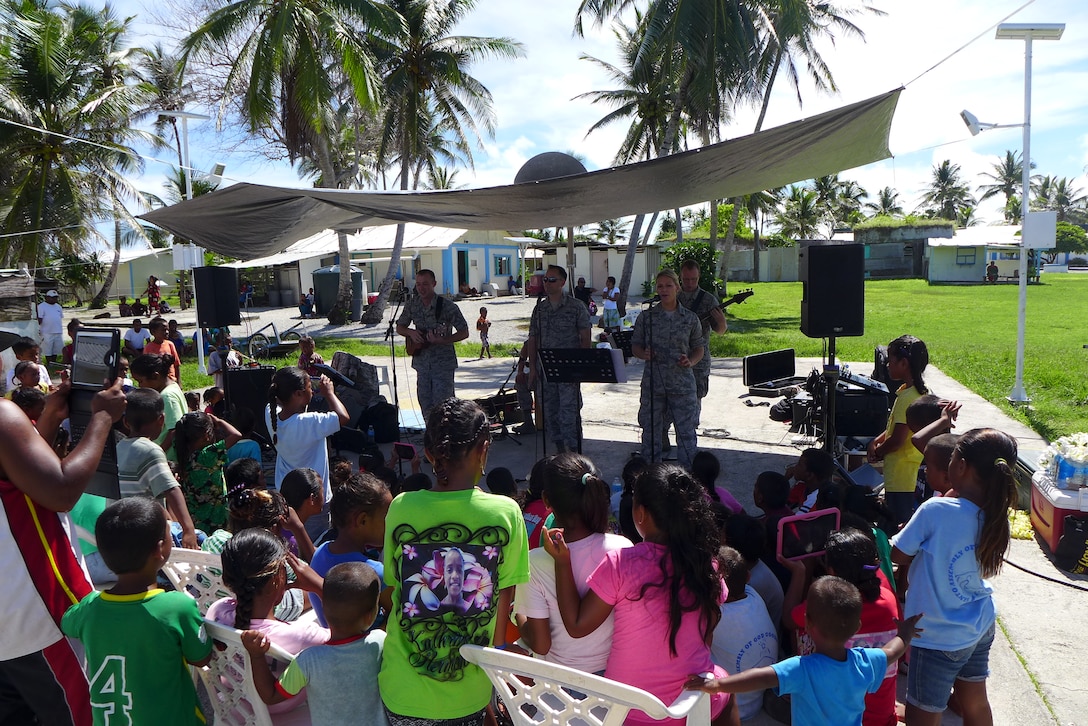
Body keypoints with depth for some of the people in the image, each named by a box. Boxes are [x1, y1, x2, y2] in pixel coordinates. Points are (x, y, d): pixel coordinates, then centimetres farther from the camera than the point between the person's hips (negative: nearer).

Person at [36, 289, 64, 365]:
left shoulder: (58, 307, 15)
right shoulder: (41, 306, -4)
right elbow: (39, 319, -9)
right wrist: (39, 330, -15)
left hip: (58, 333, 6)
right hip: (47, 333, -6)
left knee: (56, 350, 10)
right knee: (48, 351, -1)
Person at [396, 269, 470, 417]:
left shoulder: (447, 306, -12)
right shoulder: (412, 304, 2)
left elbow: (464, 333, -10)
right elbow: (399, 327, 14)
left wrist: (442, 340, -24)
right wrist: (411, 333, -8)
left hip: (443, 364, -5)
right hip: (422, 362, 5)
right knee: (425, 404, 11)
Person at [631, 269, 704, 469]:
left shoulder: (690, 318, 4)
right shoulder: (646, 317, 4)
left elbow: (699, 348, 12)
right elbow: (635, 346, 9)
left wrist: (691, 361, -8)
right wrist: (644, 354, -13)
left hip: (683, 384, 0)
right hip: (653, 383, 0)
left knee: (686, 433, 2)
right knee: (651, 431, 8)